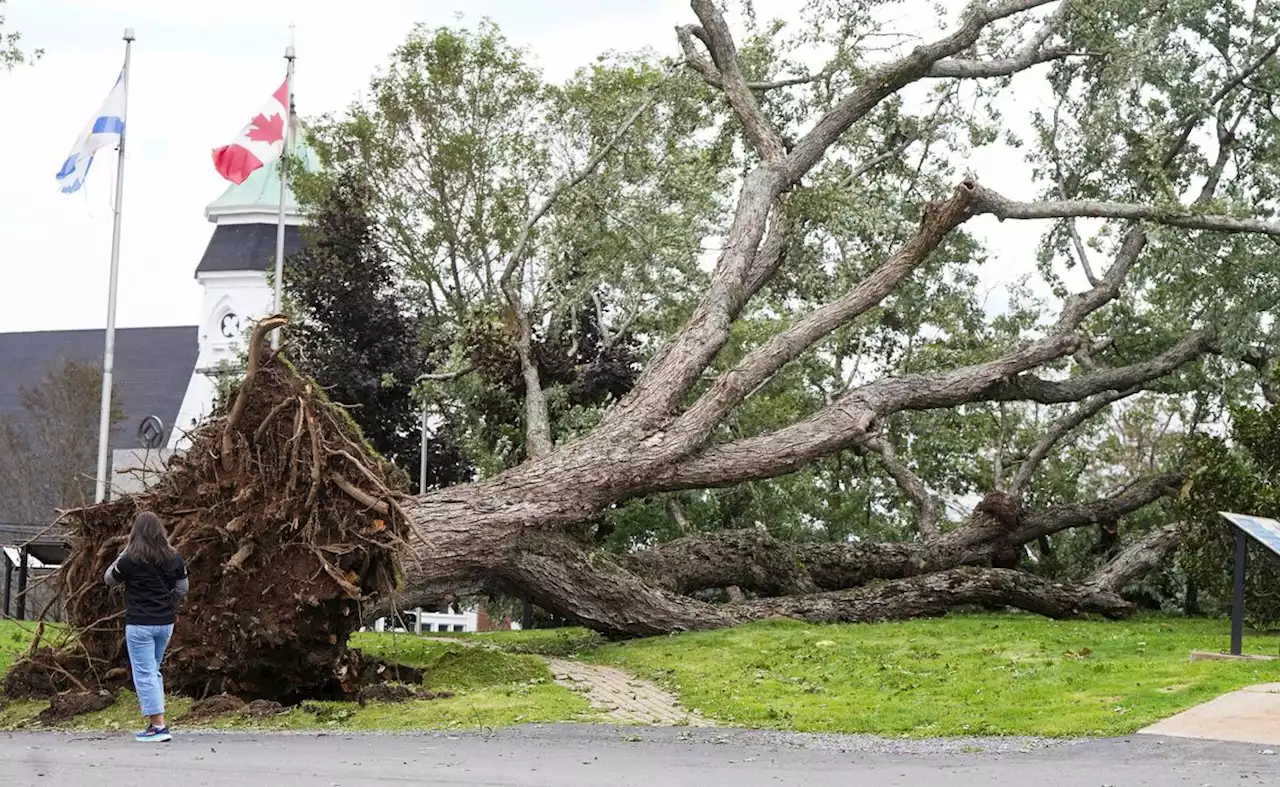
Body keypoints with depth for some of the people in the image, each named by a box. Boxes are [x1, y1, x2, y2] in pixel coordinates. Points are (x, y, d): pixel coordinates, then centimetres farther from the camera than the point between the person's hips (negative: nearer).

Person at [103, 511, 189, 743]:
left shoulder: (131, 559, -12)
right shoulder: (173, 557, 2)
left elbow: (109, 580, 3)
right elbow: (183, 587, 11)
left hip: (139, 624, -5)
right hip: (166, 622, 5)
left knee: (144, 674, -2)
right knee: (153, 671, 18)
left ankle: (158, 726, -8)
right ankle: (157, 722, 17)